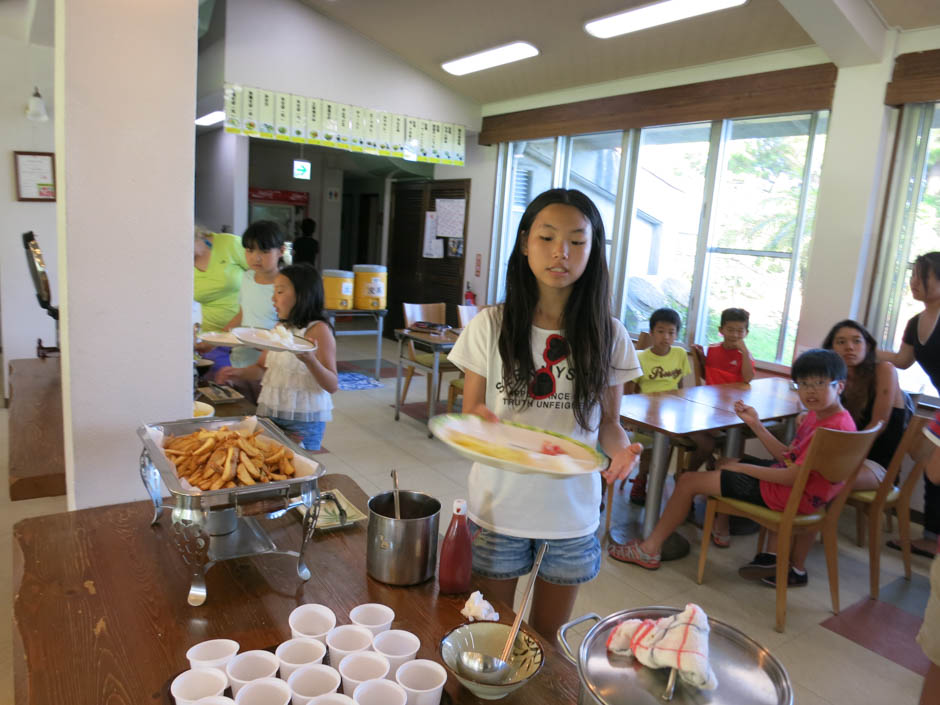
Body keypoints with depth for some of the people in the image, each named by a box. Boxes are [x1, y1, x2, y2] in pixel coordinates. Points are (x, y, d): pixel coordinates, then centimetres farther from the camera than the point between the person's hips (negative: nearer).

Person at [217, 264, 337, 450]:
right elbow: (262, 367, 20)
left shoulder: (318, 330, -13)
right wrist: (238, 373, 1)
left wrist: (310, 360, -33)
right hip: (269, 413, 7)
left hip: (303, 419, -7)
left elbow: (332, 385, -17)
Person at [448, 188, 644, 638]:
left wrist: (621, 448, -18)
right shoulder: (489, 326, -8)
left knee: (547, 639, 20)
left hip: (572, 510, 2)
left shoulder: (607, 335, -4)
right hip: (498, 505, -1)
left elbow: (608, 420, 4)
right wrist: (481, 422, -25)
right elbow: (467, 414, -2)